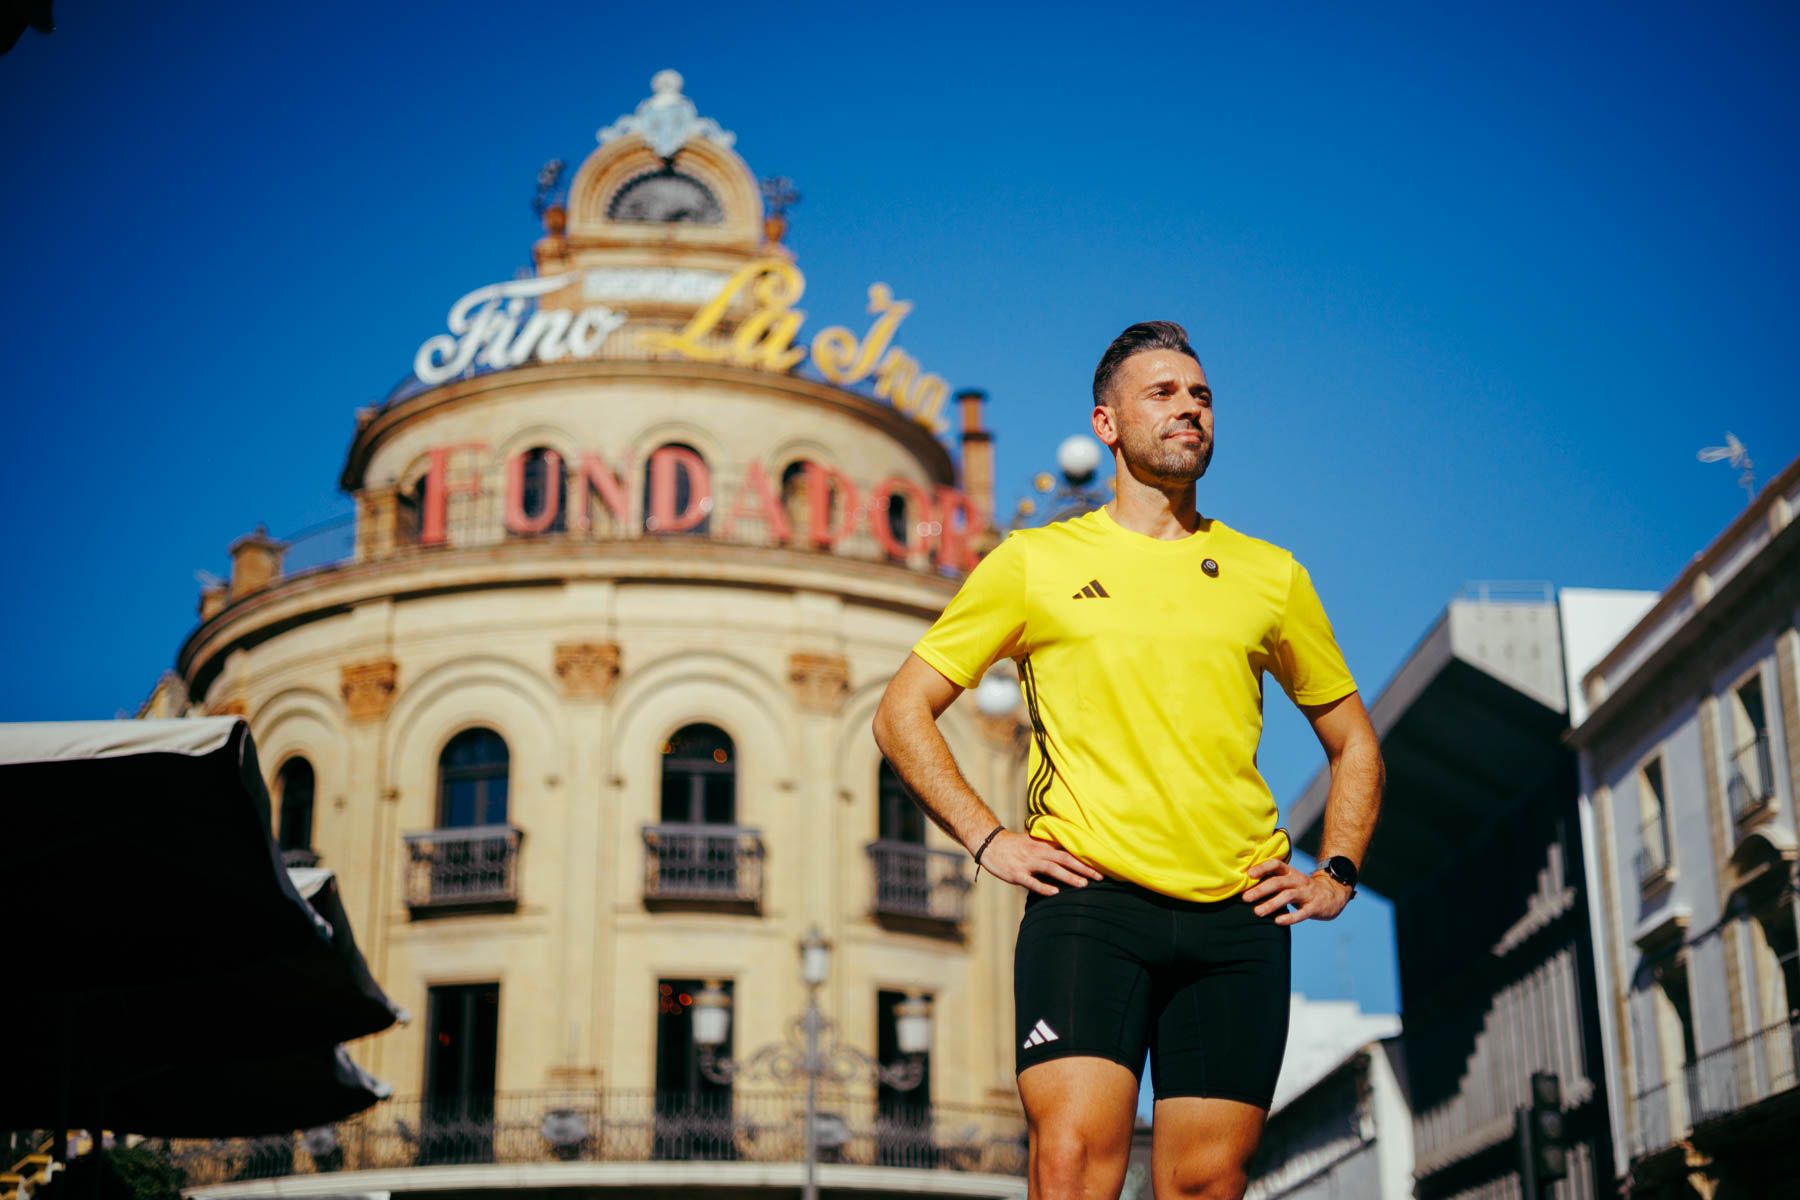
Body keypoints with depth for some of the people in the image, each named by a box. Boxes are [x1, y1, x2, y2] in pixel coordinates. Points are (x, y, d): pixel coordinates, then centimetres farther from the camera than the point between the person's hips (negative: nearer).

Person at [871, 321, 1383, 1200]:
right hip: (1089, 897, -3)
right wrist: (987, 840, -1)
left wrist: (1336, 876, 13)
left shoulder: (1270, 575, 15)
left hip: (1238, 914, 3)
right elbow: (903, 711, 9)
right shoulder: (1034, 563, 7)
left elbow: (1352, 739, 26)